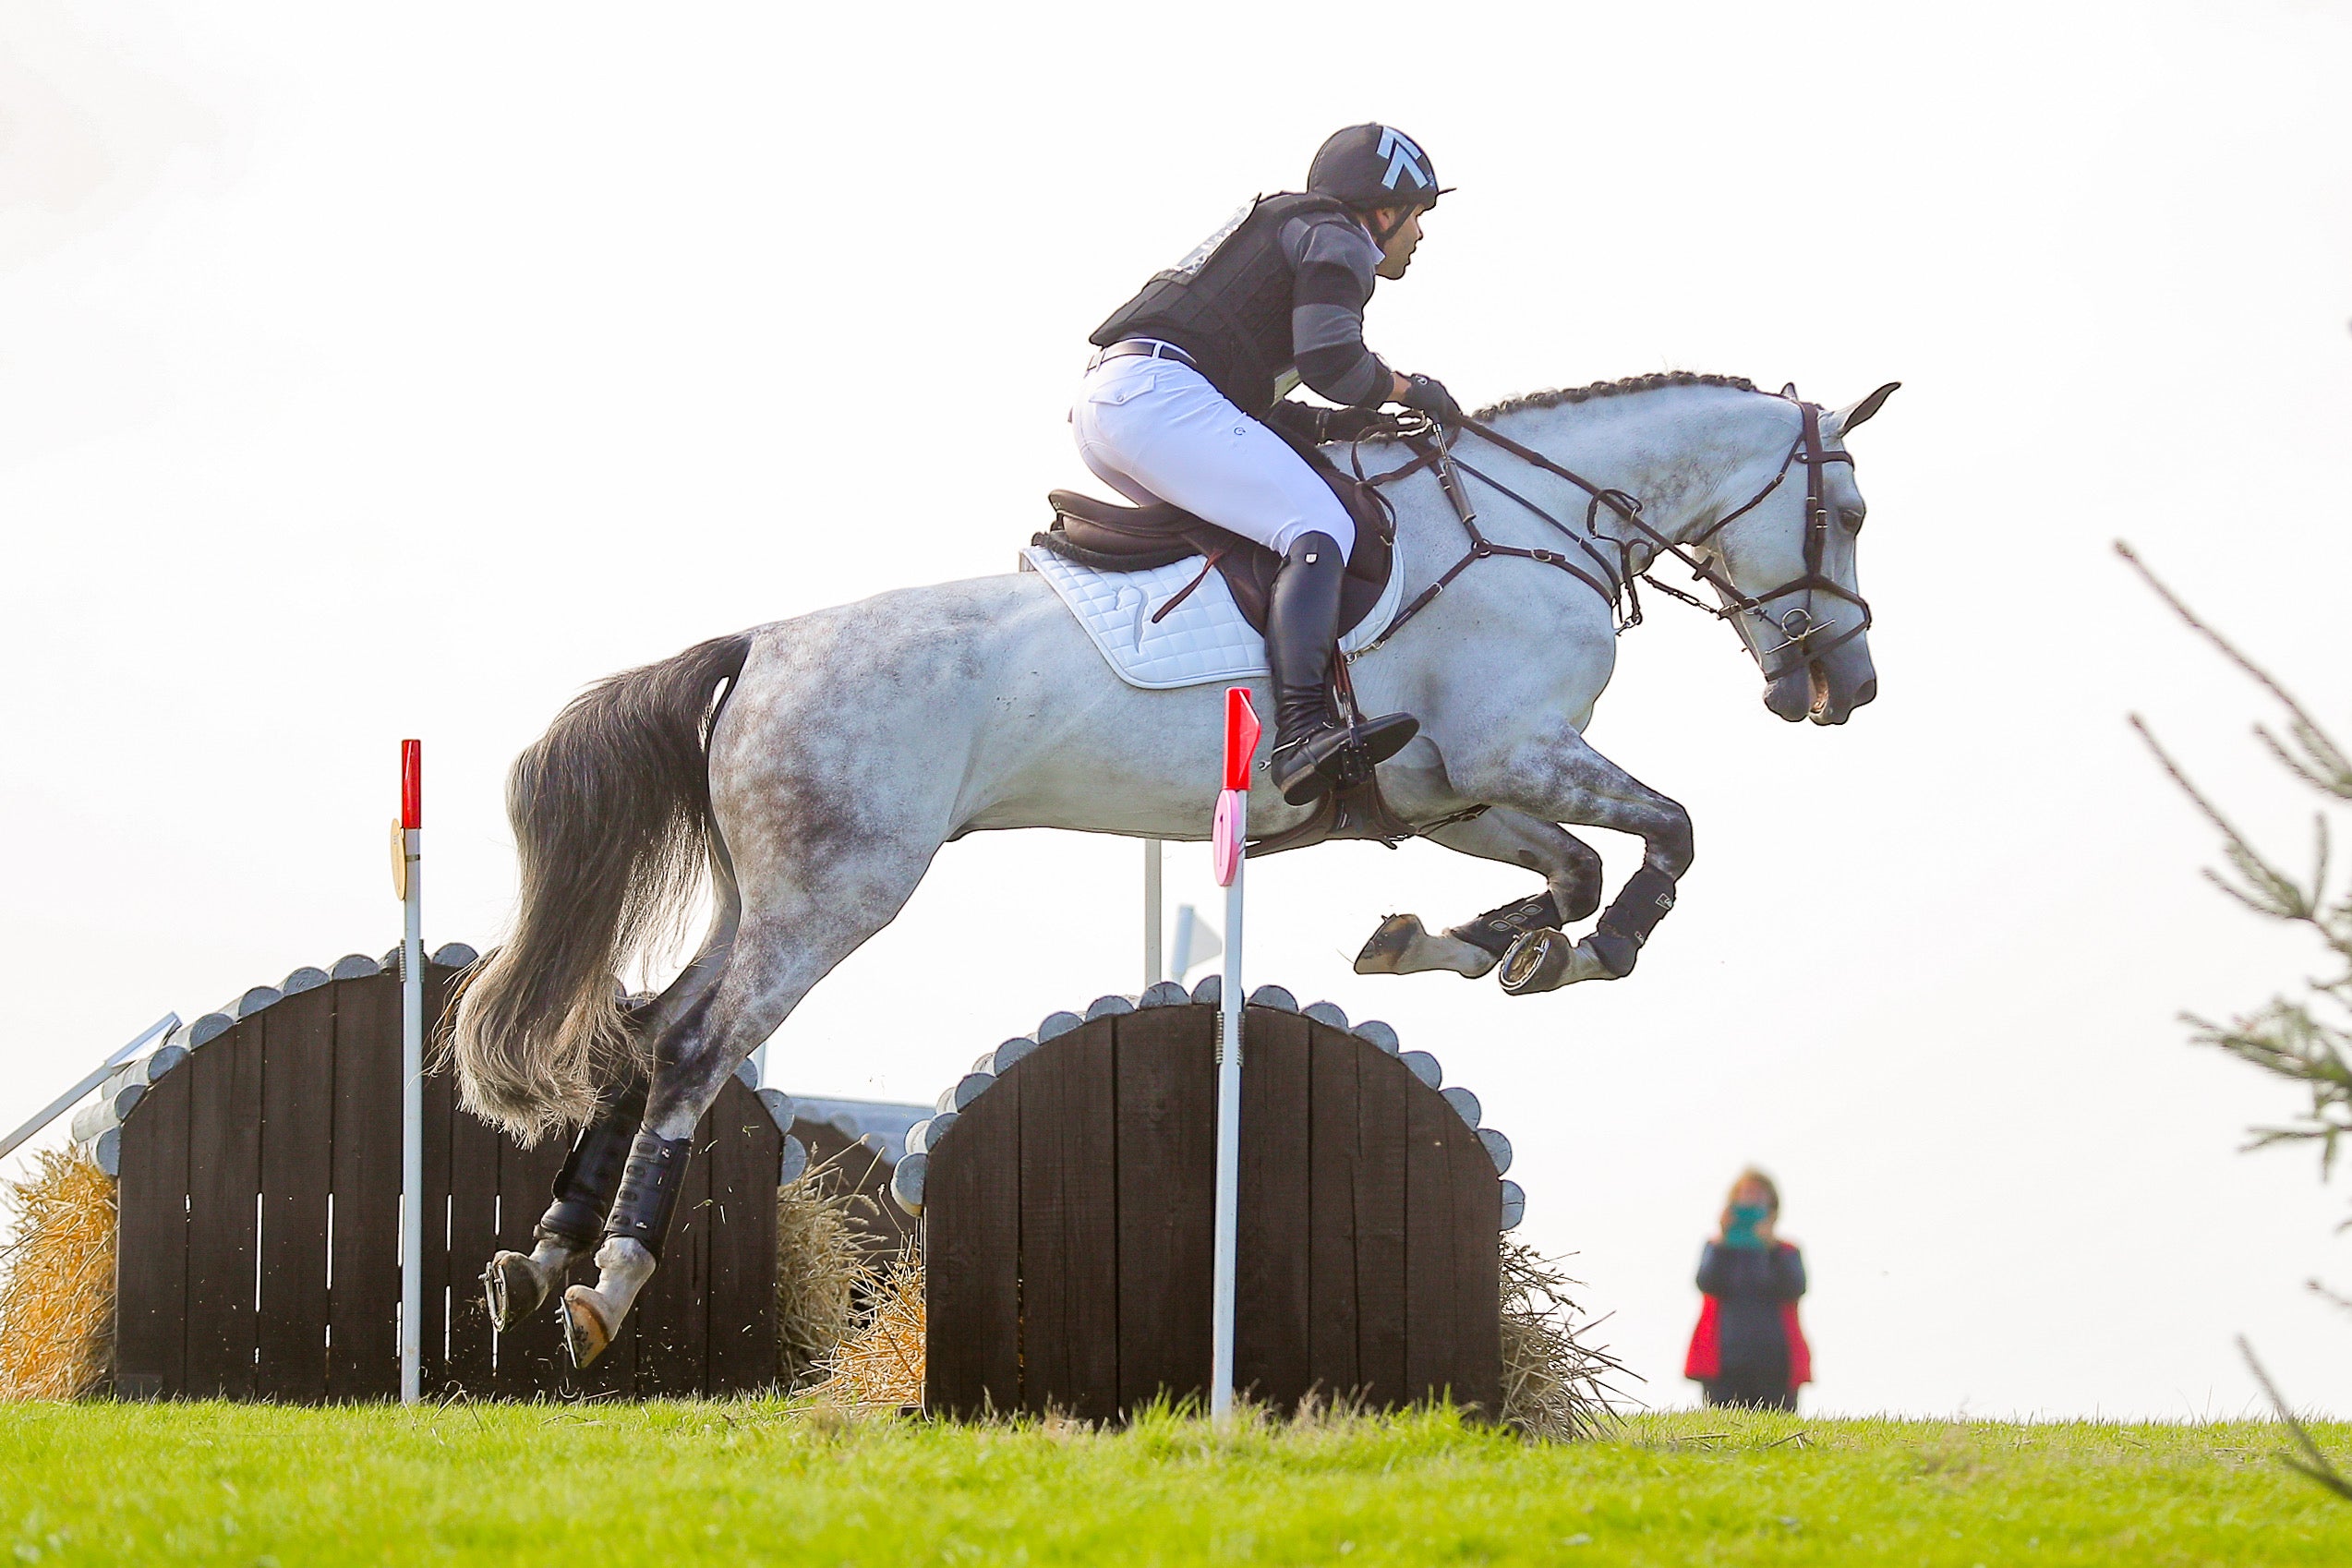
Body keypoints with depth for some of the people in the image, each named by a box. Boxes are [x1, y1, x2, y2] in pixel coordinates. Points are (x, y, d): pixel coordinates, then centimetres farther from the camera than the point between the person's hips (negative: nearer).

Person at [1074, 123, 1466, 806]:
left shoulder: (1284, 229, 35)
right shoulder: (1337, 239, 5)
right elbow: (1330, 359, -12)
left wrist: (1325, 424, 16)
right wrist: (1407, 389, 7)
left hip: (1098, 400, 10)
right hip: (1159, 394, -10)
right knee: (1318, 529, -20)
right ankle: (1300, 734, -39)